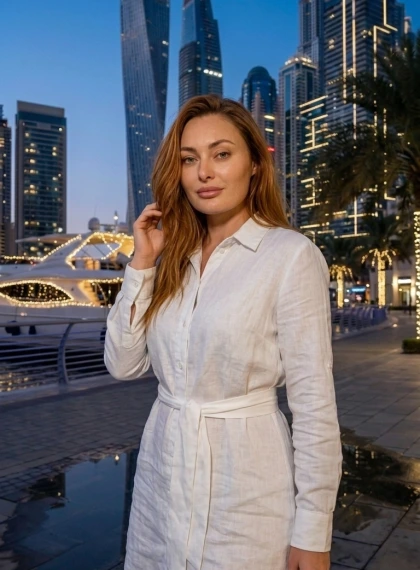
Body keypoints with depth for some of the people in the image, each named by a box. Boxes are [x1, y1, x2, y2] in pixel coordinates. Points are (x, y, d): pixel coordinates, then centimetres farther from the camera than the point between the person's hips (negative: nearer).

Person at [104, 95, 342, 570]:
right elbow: (123, 364, 1)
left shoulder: (291, 254, -13)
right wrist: (142, 263, -6)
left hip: (244, 488, -5)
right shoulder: (175, 256, 4)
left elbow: (314, 401, -13)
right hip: (160, 472, 6)